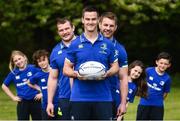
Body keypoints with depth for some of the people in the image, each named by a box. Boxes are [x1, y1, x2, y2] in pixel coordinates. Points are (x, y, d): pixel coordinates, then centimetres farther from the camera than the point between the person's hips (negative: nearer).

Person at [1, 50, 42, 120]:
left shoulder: (33, 69, -5)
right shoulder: (13, 73, 3)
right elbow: (4, 86, 16)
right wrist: (13, 97, 8)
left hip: (35, 101, -2)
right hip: (22, 103, 2)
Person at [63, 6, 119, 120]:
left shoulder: (108, 44, 8)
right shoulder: (75, 44, 5)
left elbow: (115, 66, 12)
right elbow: (66, 68, 8)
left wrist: (107, 73, -9)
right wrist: (76, 74, -13)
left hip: (103, 97, 1)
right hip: (79, 98, 0)